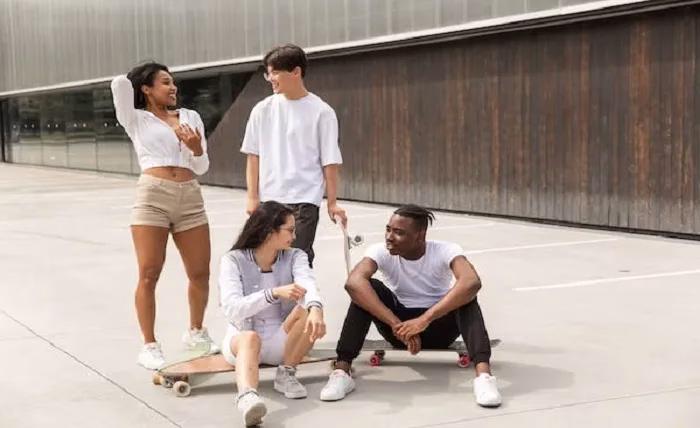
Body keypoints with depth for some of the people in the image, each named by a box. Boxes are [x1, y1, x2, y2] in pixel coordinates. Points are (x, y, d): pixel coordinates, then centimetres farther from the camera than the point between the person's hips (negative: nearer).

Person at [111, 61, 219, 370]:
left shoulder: (191, 117, 18)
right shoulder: (136, 119, 8)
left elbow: (201, 168, 16)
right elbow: (120, 84, -8)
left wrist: (197, 148, -6)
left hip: (190, 198, 4)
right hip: (153, 196, -4)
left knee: (200, 274, 6)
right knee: (149, 275, -5)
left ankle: (195, 331, 29)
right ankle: (149, 345, 5)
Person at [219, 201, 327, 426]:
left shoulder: (295, 257, -1)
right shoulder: (234, 260, -9)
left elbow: (308, 284, -23)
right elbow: (232, 309, -25)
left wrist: (316, 309, -47)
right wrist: (275, 293, -41)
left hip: (282, 340, 3)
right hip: (242, 339, -3)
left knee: (308, 310, -26)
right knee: (251, 337, -39)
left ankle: (286, 374, -13)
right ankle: (247, 396, -65)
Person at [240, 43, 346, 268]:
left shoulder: (321, 112, -4)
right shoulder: (262, 110, 4)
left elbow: (329, 162, -2)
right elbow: (253, 156, 8)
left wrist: (332, 202, -3)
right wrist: (252, 197, 2)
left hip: (304, 201, -3)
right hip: (268, 201, 3)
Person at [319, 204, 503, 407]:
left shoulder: (445, 251, -20)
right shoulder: (381, 251, -17)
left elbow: (472, 282, -40)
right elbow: (354, 282, -36)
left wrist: (424, 320, -47)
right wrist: (396, 325, -44)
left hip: (439, 325, -1)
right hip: (400, 325, 1)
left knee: (465, 293, -31)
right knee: (367, 288, -26)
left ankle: (483, 374, -44)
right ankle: (342, 371, -29)